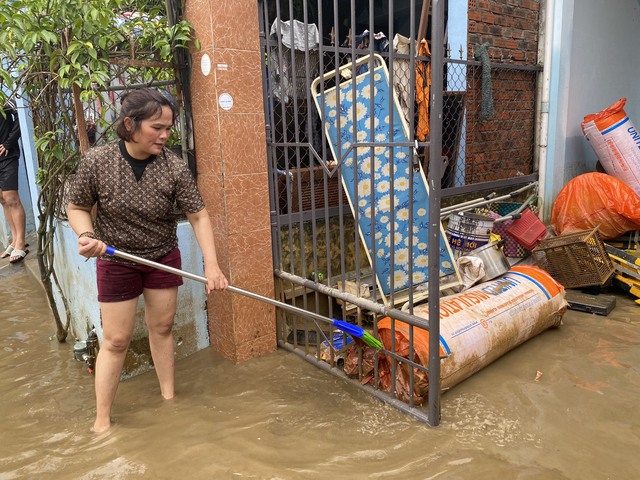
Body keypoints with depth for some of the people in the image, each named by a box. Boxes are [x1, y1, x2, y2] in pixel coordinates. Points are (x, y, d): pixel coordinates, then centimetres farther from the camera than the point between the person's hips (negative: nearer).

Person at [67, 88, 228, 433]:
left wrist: (212, 266, -25)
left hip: (163, 259, 2)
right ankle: (102, 421, 19)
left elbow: (198, 216, -16)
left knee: (162, 327, 14)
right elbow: (77, 207, -5)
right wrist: (86, 235, -26)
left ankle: (169, 398, 32)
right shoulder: (96, 161, -18)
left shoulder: (175, 168, -17)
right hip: (116, 262, -1)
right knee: (116, 340, 3)